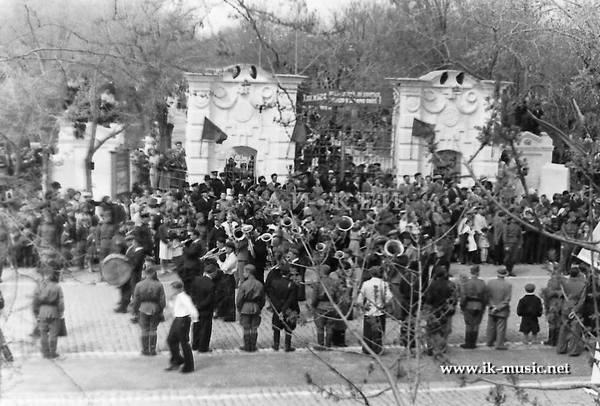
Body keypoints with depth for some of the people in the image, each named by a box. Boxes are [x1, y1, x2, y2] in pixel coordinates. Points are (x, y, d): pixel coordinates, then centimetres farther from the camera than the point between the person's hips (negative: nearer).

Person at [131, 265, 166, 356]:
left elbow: (136, 300, -3)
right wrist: (161, 311, 7)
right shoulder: (159, 285, -7)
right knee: (153, 329, 9)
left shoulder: (139, 285, -7)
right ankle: (153, 350, 11)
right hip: (155, 309, 0)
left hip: (143, 309, 0)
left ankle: (145, 350, 12)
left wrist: (135, 311, 7)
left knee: (144, 330, 8)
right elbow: (162, 300, -4)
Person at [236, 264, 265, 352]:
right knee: (254, 328, 10)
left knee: (246, 328, 5)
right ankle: (253, 346, 15)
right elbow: (263, 299, 7)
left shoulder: (244, 285, -14)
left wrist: (239, 309, 3)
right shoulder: (259, 284, 0)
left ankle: (247, 346, 10)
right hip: (256, 308, 4)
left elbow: (239, 299, -11)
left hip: (245, 308, -4)